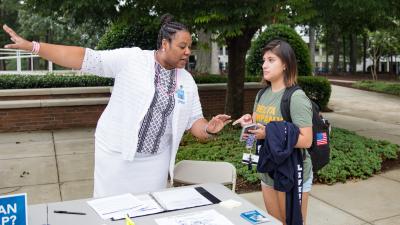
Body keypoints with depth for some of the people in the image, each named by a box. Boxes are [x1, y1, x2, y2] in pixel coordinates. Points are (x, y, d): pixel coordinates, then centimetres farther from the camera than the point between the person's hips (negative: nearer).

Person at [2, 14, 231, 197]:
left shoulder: (187, 81, 4)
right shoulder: (131, 59, -9)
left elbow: (194, 121, 6)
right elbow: (86, 58, -13)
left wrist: (210, 128, -17)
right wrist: (31, 46, -18)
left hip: (155, 160, 3)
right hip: (117, 152, -3)